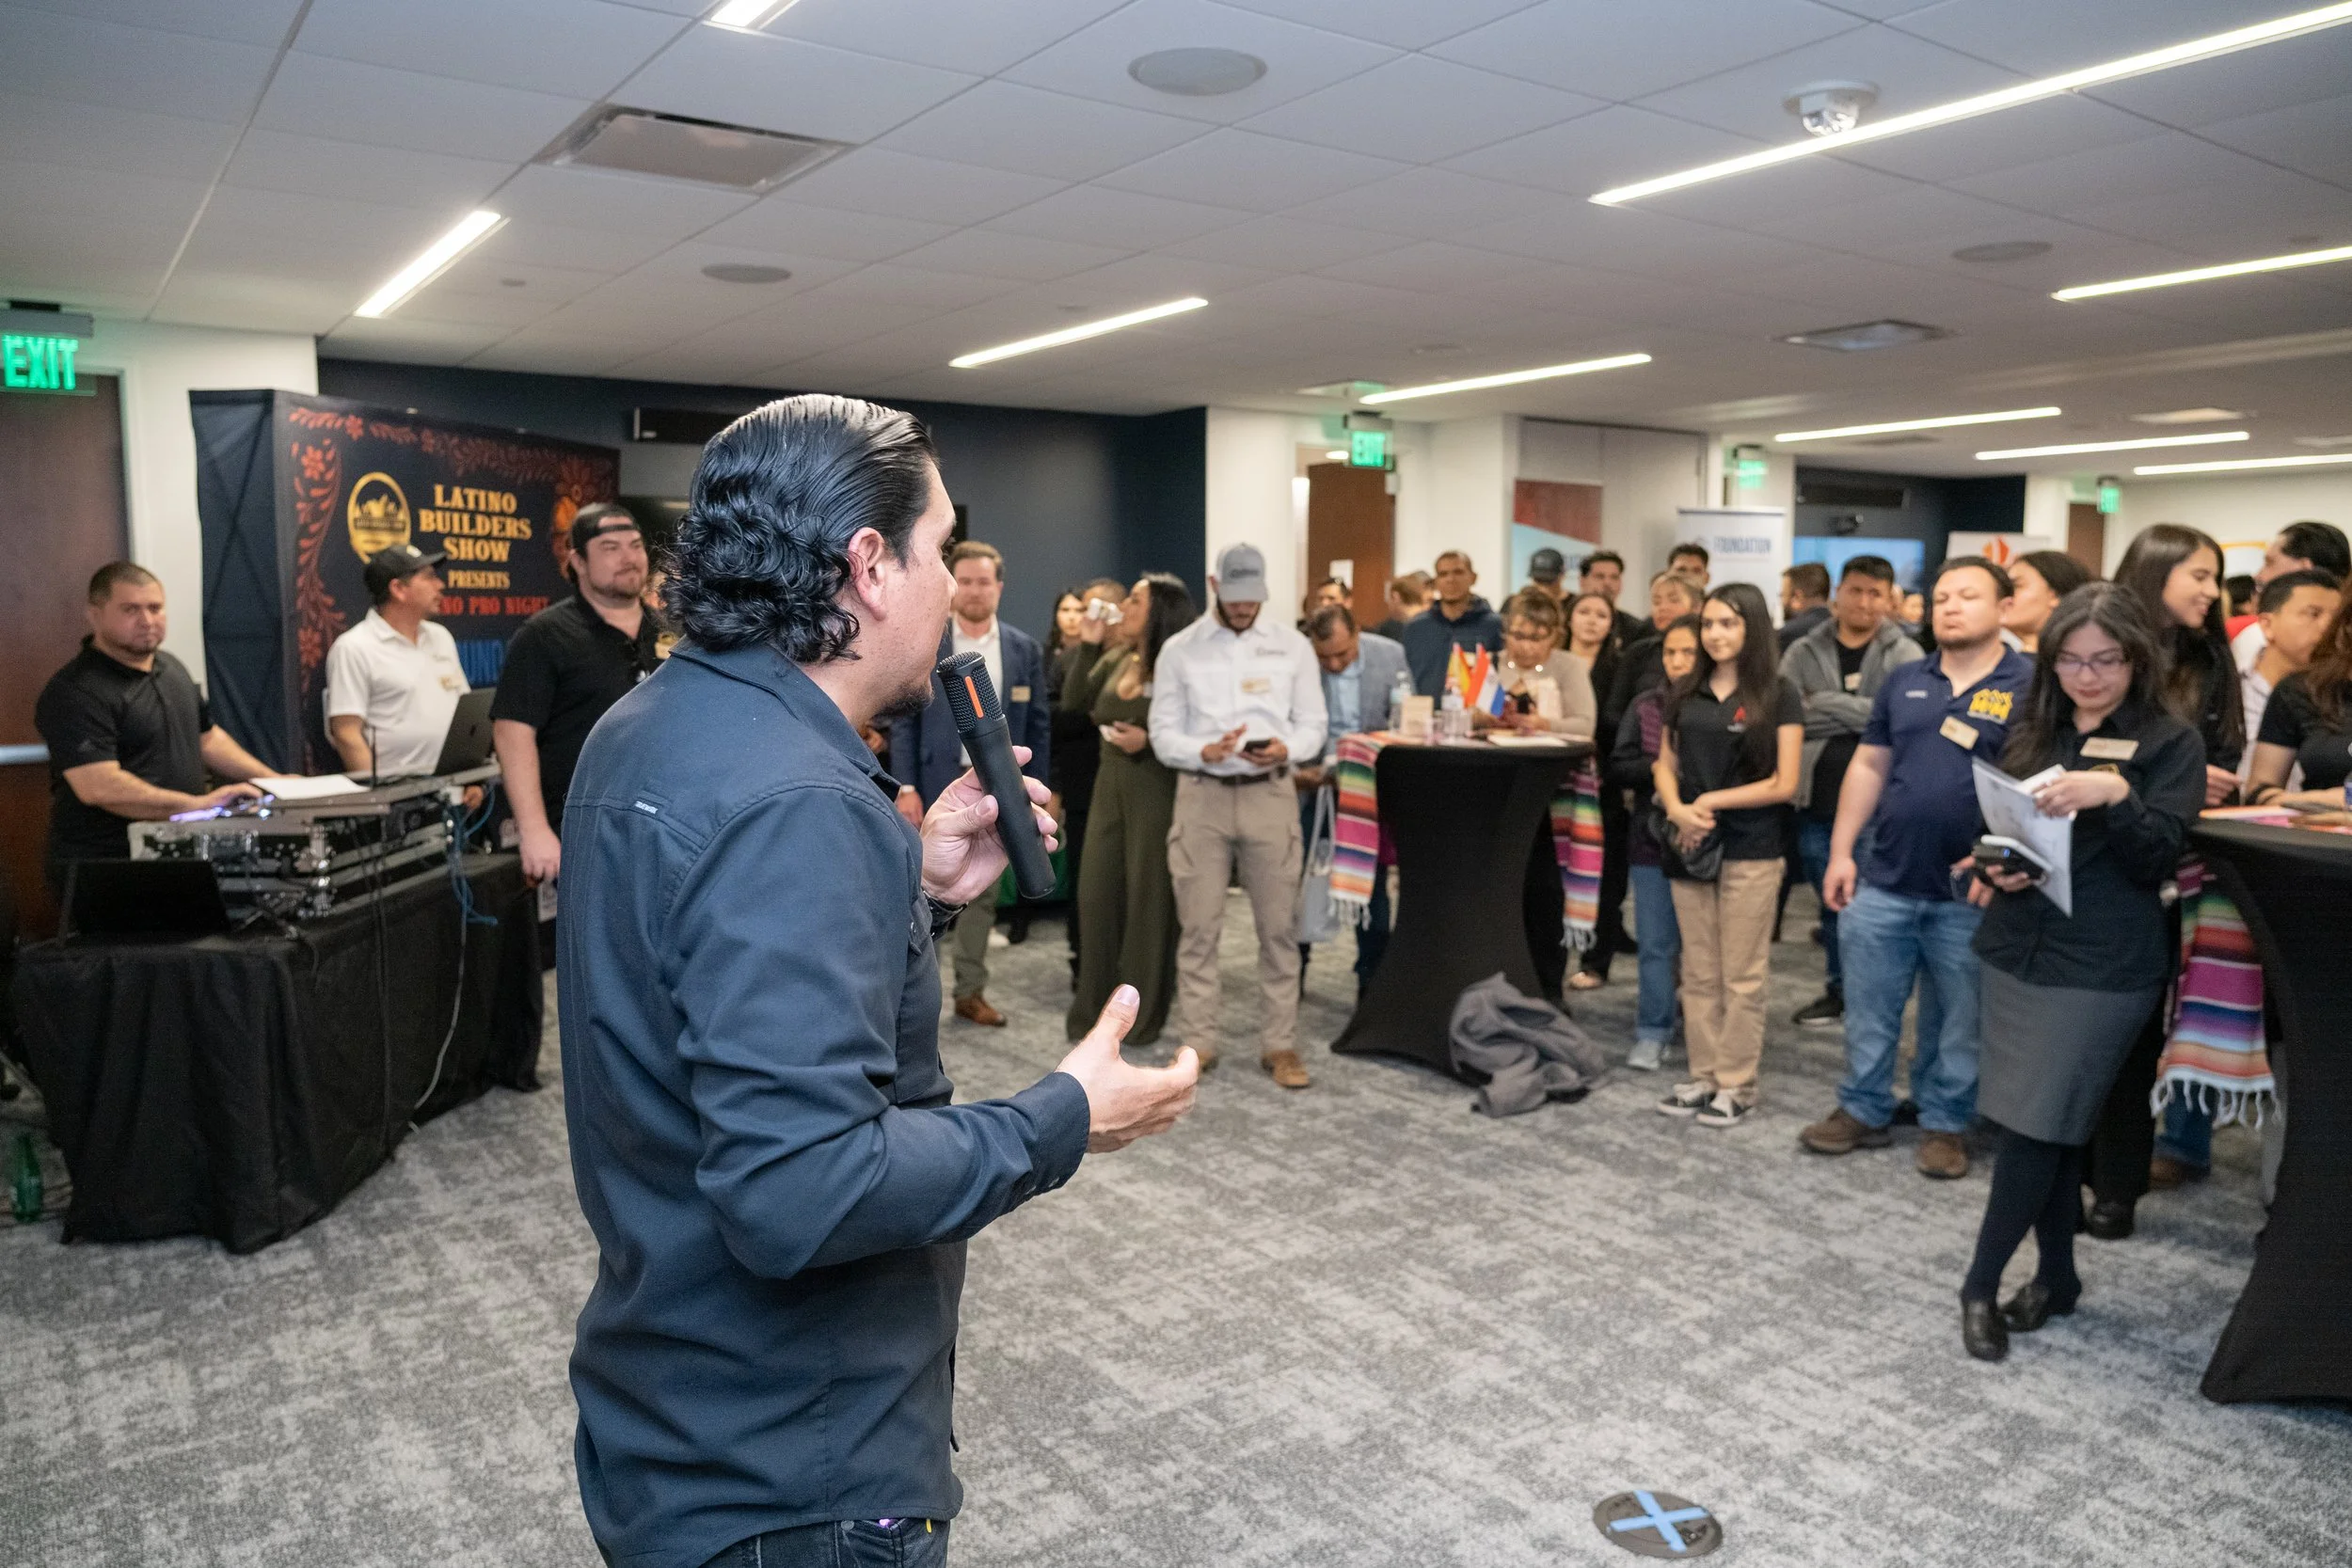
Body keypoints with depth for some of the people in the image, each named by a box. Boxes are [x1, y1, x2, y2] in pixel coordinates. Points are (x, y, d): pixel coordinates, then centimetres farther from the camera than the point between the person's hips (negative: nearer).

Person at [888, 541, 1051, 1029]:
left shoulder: (1025, 649, 5)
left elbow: (1038, 724, 7)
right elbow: (905, 720, -3)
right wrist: (906, 787, -10)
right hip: (938, 786, -2)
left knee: (982, 894, 9)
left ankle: (971, 991, 19)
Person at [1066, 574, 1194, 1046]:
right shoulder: (1115, 658, 9)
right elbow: (1074, 702, 2)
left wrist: (1149, 740, -22)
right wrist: (1089, 643, -1)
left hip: (1157, 789, -6)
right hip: (1110, 783, 7)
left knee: (1147, 897, 3)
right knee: (1096, 892, 7)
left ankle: (1142, 1014, 16)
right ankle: (1093, 1007, 20)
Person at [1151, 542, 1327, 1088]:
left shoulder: (1293, 646, 6)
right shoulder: (1179, 649, 4)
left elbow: (1313, 725, 5)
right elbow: (1163, 733, 1)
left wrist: (1285, 748, -16)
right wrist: (1205, 752, -18)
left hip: (1270, 793, 1)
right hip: (1202, 795, 0)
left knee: (1279, 926, 3)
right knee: (1198, 926, 3)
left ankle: (1280, 1043, 13)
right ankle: (1199, 1042, 13)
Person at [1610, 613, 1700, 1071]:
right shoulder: (1645, 707, 4)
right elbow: (1618, 770, 2)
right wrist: (1657, 768, -14)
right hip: (1654, 841, 2)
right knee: (1656, 942, 6)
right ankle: (1652, 1033, 14)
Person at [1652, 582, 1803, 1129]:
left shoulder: (1778, 695, -4)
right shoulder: (1684, 692, 9)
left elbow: (1784, 783, -7)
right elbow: (1665, 765, 10)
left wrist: (1711, 801, -12)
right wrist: (1678, 810, -9)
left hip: (1750, 853, -4)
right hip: (1690, 848, 4)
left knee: (1742, 976, 3)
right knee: (1699, 973, 10)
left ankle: (1737, 1085, 13)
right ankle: (1703, 1077, 19)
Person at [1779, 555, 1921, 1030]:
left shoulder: (1905, 656, 0)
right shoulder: (1803, 652, 5)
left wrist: (1829, 704, -14)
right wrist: (1863, 715, -13)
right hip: (1817, 802, 3)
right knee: (1830, 900, 13)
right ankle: (1837, 988, 28)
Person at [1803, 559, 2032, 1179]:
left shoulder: (2030, 685, -4)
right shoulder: (1904, 681, 10)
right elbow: (1868, 767, 12)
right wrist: (1842, 851, 7)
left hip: (1969, 893, -4)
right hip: (1882, 880, 4)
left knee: (1957, 1019, 10)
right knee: (1869, 1009, 11)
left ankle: (1945, 1123, 25)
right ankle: (1863, 1110, 25)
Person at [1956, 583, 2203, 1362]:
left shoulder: (2171, 744, -4)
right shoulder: (2031, 730, 9)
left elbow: (2158, 860, -12)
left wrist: (2114, 794, -29)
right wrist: (1996, 865, -7)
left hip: (2104, 968, -4)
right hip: (2014, 950, 5)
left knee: (2033, 1125, -4)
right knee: (2051, 1128, 13)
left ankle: (1982, 1283, 8)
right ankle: (2056, 1273, 28)